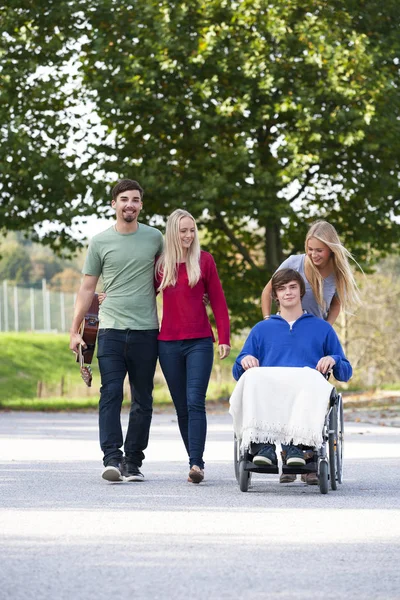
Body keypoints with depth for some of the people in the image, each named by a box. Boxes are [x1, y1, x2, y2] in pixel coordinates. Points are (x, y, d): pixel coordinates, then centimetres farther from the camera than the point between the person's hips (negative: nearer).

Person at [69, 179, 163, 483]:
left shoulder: (155, 238, 7)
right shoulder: (100, 242, 5)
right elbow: (87, 289, 9)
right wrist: (75, 330, 5)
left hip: (146, 331, 1)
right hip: (111, 329, -1)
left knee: (142, 400, 4)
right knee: (111, 394, -14)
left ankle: (133, 461, 10)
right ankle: (112, 459, -19)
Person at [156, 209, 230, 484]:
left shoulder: (204, 260, 2)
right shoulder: (160, 262, 8)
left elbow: (218, 301, 2)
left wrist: (224, 338, -4)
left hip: (199, 342, -3)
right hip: (168, 344, 3)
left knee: (195, 402, -14)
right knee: (181, 407, 5)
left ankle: (196, 463, -19)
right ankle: (196, 462, 12)